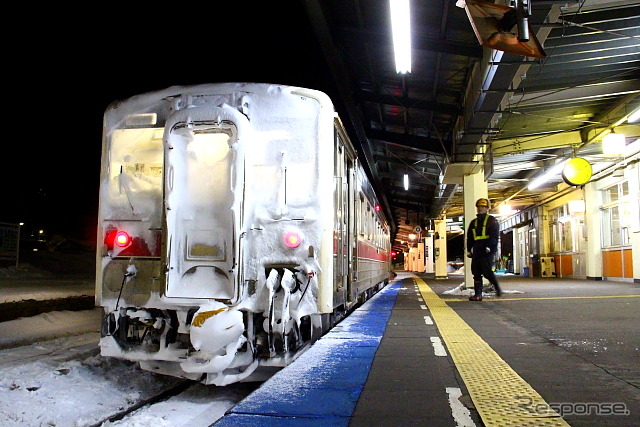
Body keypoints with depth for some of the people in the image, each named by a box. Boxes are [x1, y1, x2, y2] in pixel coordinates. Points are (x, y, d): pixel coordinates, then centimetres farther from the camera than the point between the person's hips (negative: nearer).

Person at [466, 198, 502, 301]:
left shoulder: (492, 220, 2)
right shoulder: (474, 222, 20)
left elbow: (494, 235, -9)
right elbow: (469, 237, 21)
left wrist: (489, 246, -20)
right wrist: (469, 250, 13)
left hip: (488, 251, -6)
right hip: (477, 251, 6)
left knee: (486, 271, -12)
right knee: (476, 273, 2)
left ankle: (497, 288, 12)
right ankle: (478, 294, 4)